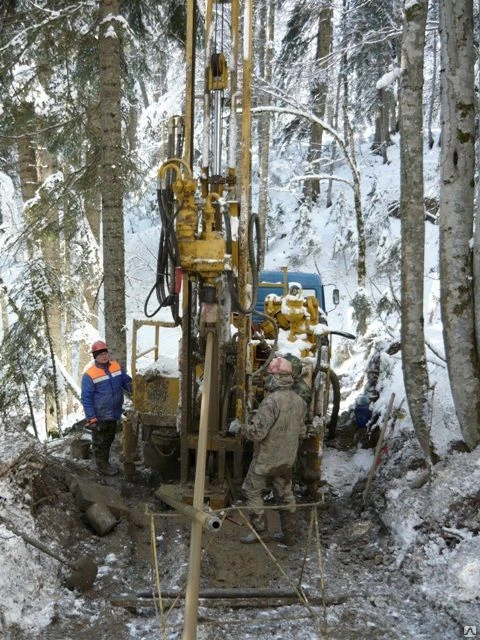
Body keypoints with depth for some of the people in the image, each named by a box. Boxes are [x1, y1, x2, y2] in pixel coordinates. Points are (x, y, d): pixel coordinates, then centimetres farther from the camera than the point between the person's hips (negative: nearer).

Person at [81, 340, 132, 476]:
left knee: (109, 439, 21)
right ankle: (102, 465, 23)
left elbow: (127, 382, 10)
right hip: (100, 417, -6)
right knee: (100, 441, 9)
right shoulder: (89, 375, -18)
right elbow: (86, 399, -16)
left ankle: (105, 462, 38)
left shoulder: (116, 367, -1)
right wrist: (91, 418, -18)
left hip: (114, 414, 6)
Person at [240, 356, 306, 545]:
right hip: (288, 459, 7)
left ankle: (260, 531, 13)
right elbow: (301, 432, 9)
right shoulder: (299, 401, 0)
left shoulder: (271, 402, -25)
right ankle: (289, 534, 23)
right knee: (285, 494, 17)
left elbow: (257, 432, -26)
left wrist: (244, 428, -6)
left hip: (266, 459, -7)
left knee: (252, 491, 10)